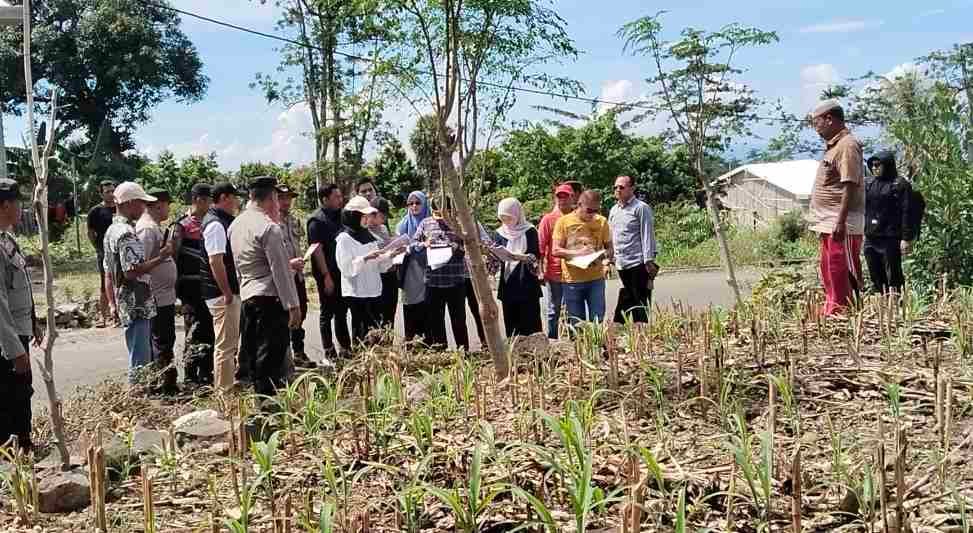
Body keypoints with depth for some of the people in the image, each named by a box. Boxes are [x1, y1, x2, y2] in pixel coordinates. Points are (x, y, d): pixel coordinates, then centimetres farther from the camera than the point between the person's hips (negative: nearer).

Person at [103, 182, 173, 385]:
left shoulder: (112, 230, 15)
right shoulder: (126, 233, -18)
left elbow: (109, 272, 19)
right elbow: (132, 271, -25)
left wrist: (114, 304, 22)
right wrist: (160, 258, -17)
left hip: (126, 305, 10)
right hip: (138, 306, -10)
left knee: (141, 358, 19)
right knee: (140, 361, -5)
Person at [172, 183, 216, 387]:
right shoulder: (181, 226, -8)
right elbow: (172, 257, -10)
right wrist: (177, 286, -13)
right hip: (192, 287, -7)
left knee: (210, 332, 11)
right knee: (195, 334, -4)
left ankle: (206, 375, 23)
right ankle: (190, 378, 4)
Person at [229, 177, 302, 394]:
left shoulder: (235, 225, 12)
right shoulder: (269, 227, -15)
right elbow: (280, 272, -16)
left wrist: (288, 263, 23)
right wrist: (293, 305, -13)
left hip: (246, 296, 9)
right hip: (270, 297, -8)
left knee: (250, 351, 15)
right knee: (271, 354, -3)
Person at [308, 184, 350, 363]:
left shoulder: (339, 216, 11)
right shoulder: (317, 220, -11)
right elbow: (317, 249, -16)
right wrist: (326, 276, -19)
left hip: (341, 272, 7)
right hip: (327, 275, -7)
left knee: (342, 311, 15)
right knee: (327, 313, 2)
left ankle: (345, 348, 25)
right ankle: (329, 354, 8)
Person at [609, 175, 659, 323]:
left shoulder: (641, 208, -5)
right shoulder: (614, 210, 16)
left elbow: (647, 235, -10)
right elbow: (610, 237, 20)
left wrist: (648, 261, -15)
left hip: (638, 263, -6)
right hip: (621, 265, 6)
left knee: (640, 302, -3)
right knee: (625, 301, 9)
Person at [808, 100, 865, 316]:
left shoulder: (847, 145, -13)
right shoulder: (834, 145, 18)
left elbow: (850, 186, -21)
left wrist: (840, 222, -25)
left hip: (841, 227, -11)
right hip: (828, 226, 11)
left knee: (842, 278, -8)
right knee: (830, 277, 17)